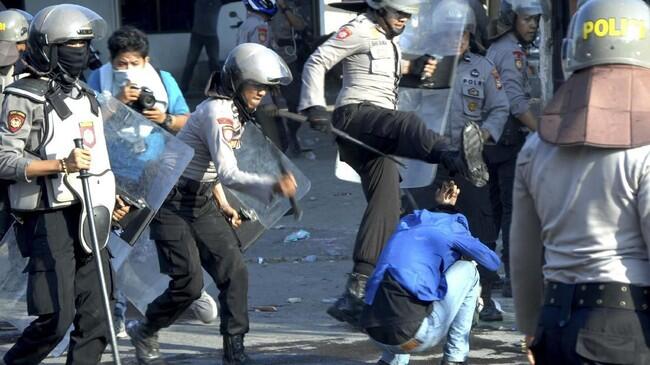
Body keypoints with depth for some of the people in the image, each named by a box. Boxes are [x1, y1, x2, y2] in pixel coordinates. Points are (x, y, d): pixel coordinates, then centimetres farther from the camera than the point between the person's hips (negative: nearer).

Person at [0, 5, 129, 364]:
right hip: (50, 217, -8)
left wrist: (108, 197, 22)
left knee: (96, 316, 3)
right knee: (56, 317, -10)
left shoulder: (83, 94, 18)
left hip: (88, 216, 8)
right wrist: (61, 164, -25)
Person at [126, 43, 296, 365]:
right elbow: (227, 173, -32)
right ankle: (143, 332, 15)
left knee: (234, 271, -3)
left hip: (201, 202, 9)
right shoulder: (218, 112, -23)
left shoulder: (234, 111, 8)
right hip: (172, 203, -9)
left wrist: (222, 204, 16)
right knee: (189, 284, -10)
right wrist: (271, 186, -44)